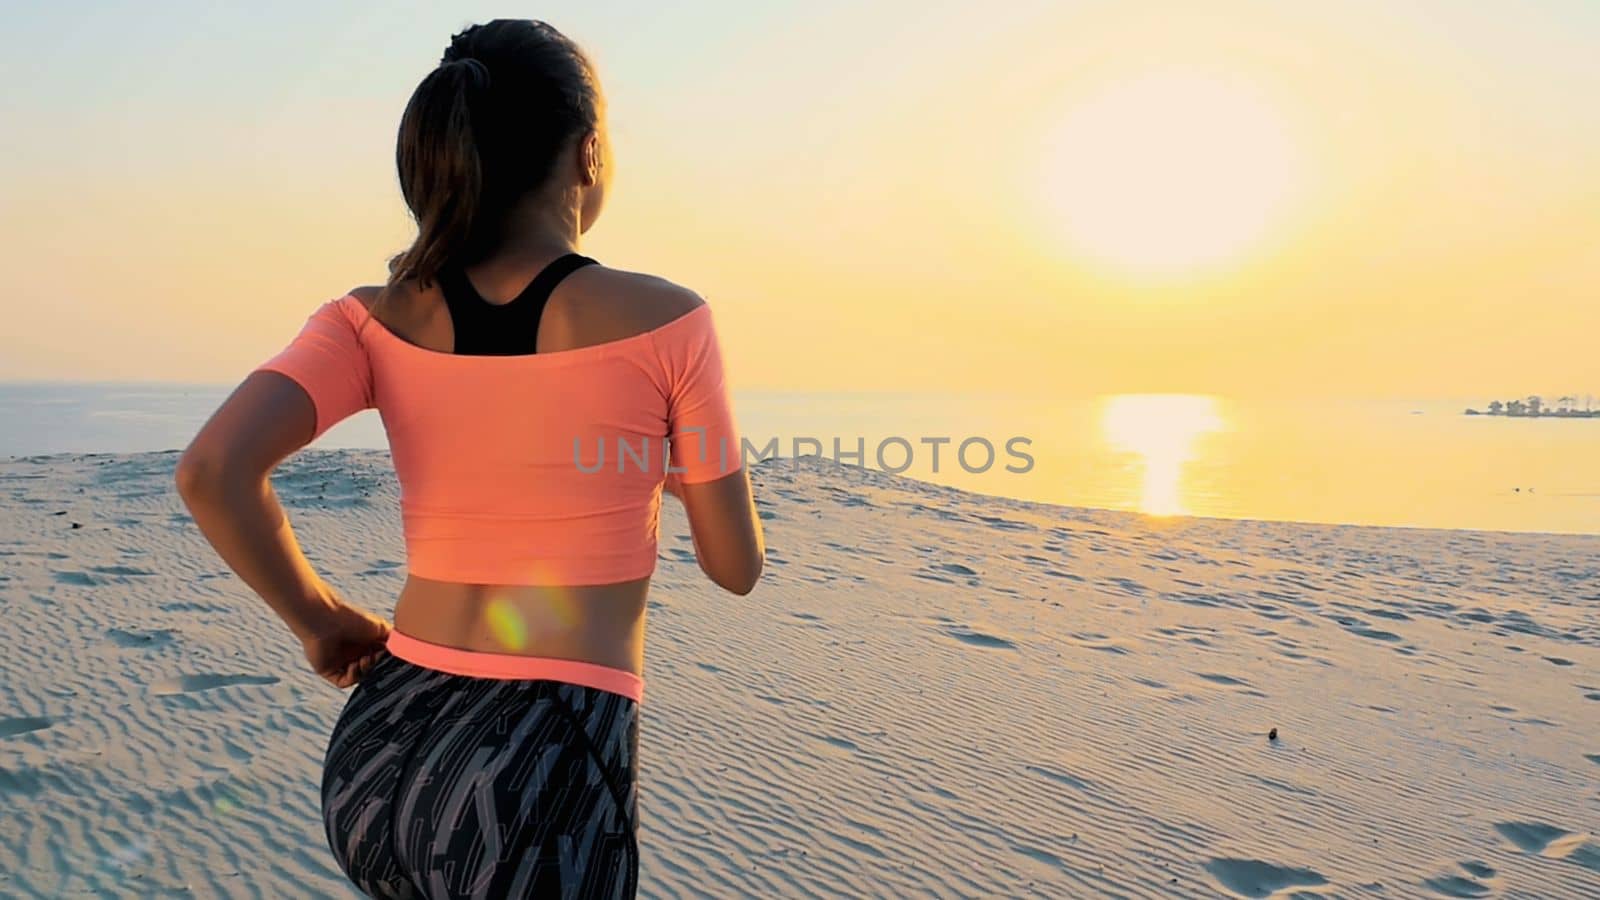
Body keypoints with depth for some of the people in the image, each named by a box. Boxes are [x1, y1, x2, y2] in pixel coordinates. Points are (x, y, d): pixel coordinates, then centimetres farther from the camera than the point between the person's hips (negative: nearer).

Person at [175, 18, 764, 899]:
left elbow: (211, 472, -13)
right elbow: (737, 566, 0)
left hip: (376, 759, 5)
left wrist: (320, 619, 3)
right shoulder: (663, 319, -8)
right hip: (540, 777, -5)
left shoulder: (374, 320, 1)